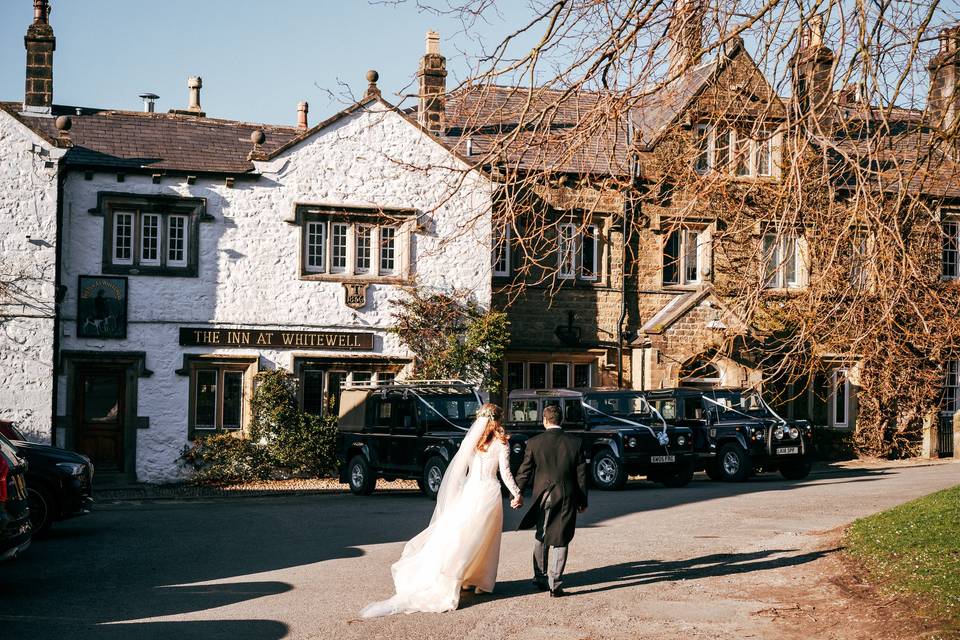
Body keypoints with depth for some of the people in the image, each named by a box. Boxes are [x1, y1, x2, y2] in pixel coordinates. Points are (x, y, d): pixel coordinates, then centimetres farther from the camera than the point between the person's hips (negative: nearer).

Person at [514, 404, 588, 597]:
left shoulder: (534, 442, -5)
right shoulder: (575, 443, -3)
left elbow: (524, 472, -2)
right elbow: (581, 474, 1)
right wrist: (583, 501, 10)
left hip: (543, 497, 0)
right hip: (567, 499, 0)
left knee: (541, 537, 19)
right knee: (559, 541, 6)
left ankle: (540, 578, 25)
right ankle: (555, 584, 3)